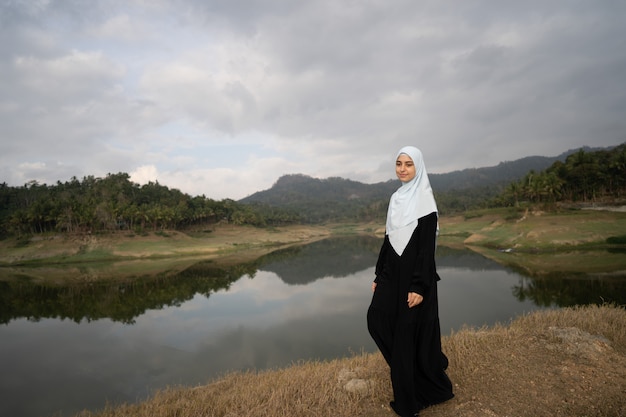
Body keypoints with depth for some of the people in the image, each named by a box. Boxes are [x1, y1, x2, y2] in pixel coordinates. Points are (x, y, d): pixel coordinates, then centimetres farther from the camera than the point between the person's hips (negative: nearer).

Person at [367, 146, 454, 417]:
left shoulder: (424, 198, -12)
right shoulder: (396, 198, 11)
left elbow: (427, 245, -16)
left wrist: (419, 286, -20)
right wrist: (379, 275, 13)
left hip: (414, 273, -7)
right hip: (394, 271, 8)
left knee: (411, 328, 3)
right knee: (377, 318, 6)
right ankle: (405, 363, 29)